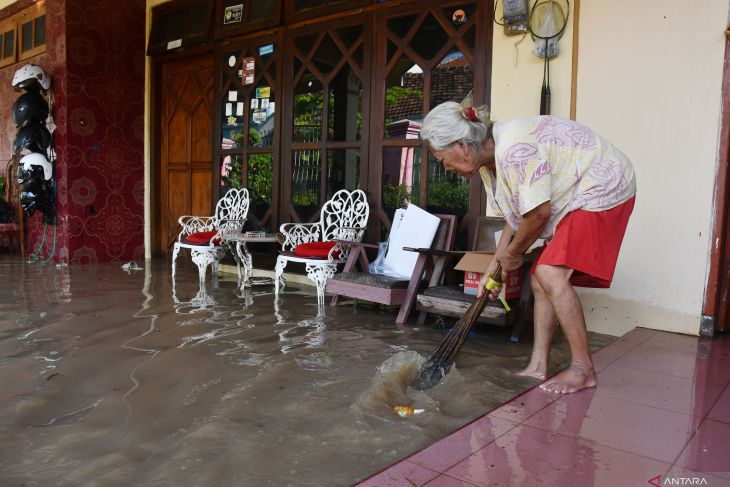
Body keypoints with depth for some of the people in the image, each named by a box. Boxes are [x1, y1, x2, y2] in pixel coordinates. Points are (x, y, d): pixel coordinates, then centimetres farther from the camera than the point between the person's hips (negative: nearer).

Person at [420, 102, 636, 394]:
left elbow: (538, 212, -27)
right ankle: (538, 367, 8)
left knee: (550, 274, -21)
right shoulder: (488, 160, 3)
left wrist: (512, 253, -9)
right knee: (541, 278, 4)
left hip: (601, 190, -10)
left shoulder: (513, 149, -29)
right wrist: (493, 268, 10)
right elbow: (515, 217, 11)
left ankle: (583, 370, -9)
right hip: (572, 200, 10)